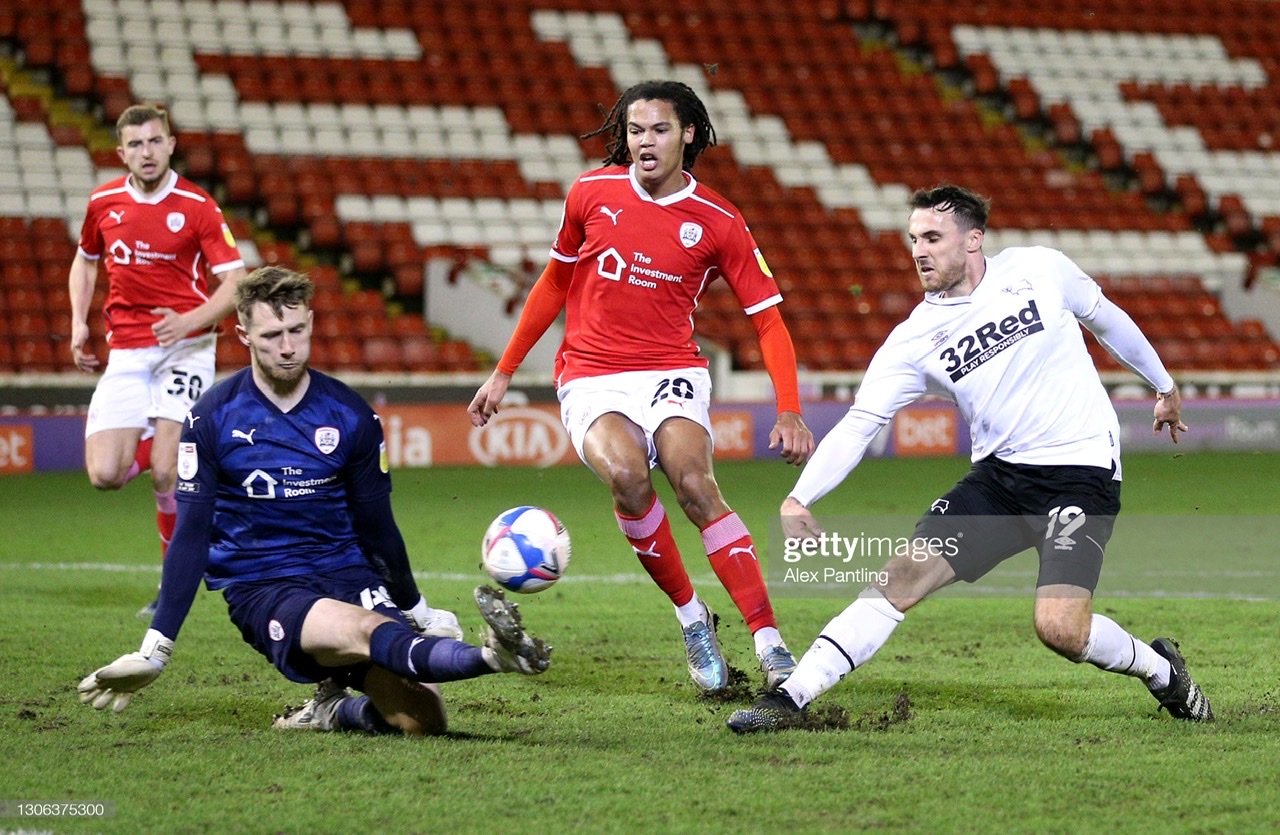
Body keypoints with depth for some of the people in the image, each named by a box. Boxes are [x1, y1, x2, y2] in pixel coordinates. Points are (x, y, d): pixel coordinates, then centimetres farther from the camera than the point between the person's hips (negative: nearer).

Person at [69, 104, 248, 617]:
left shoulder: (197, 206, -7)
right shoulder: (103, 202, 5)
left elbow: (235, 282, -9)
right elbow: (86, 261, 24)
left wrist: (190, 320, -24)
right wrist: (79, 323, 11)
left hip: (184, 346, -4)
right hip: (126, 352, 4)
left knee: (165, 474, -14)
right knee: (105, 475, -9)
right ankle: (160, 442, 26)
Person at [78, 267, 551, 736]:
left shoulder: (350, 415, 3)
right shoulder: (212, 418, -1)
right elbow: (190, 538, 3)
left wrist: (419, 613, 24)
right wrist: (154, 651, 0)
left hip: (348, 575, 3)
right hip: (261, 590, -3)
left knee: (420, 718, -20)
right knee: (358, 629, -37)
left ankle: (336, 709, 8)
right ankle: (489, 655, -57)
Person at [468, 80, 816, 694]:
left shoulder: (718, 222, -2)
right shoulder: (591, 193, 3)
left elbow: (768, 319, 1)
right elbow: (555, 282, 17)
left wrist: (789, 411, -12)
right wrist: (505, 371, 19)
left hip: (672, 374, -1)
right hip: (591, 380, 1)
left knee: (694, 482, -29)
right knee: (625, 475, -30)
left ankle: (769, 642, -27)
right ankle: (691, 617, -11)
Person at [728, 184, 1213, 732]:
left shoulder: (1039, 270, -5)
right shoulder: (913, 340, -3)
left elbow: (1105, 318, 13)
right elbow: (858, 423, -8)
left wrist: (1163, 385, 26)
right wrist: (798, 499, -23)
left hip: (1083, 472, -3)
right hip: (999, 476, 3)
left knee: (1059, 627, -20)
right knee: (904, 574, -12)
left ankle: (1160, 670, 9)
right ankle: (791, 698, -10)